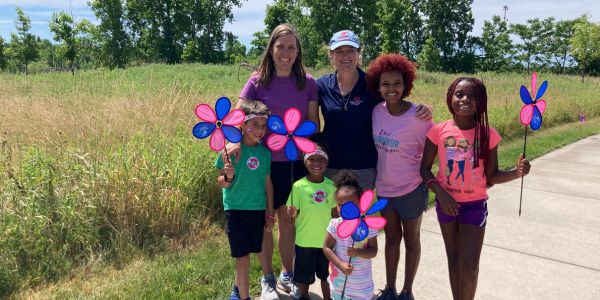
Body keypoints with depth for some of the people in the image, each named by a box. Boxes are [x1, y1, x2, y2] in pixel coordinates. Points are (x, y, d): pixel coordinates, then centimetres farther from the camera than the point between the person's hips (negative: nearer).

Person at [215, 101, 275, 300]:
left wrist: (270, 214, 11)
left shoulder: (265, 152, 0)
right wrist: (228, 177, -30)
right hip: (236, 210, -4)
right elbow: (220, 182, -7)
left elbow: (268, 183, 8)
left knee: (245, 253, 16)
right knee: (243, 256, -2)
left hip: (257, 210, 4)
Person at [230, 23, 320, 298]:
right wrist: (233, 141, -30)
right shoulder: (257, 82, -5)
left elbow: (314, 125, 3)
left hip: (297, 162, 1)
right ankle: (267, 278, 27)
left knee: (288, 219, 13)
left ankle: (287, 274, 32)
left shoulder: (308, 83, 0)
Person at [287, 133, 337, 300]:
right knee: (304, 275, 16)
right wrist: (292, 214, -29)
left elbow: (334, 212, 7)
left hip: (327, 240, 2)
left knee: (326, 275, 17)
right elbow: (294, 214, -8)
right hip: (305, 240, -2)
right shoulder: (299, 186, -13)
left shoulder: (331, 186, -4)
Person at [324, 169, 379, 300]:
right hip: (339, 278, 1)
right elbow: (327, 248, -8)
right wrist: (341, 265, -19)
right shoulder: (335, 225, -13)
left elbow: (373, 251, -11)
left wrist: (358, 252, -30)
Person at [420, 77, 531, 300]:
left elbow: (492, 176, -5)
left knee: (469, 266, 0)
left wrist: (517, 172, -23)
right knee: (454, 259, 16)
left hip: (475, 205, -1)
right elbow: (425, 169, -6)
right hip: (446, 202, 1)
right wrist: (440, 192, -21)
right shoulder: (439, 131, -11)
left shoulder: (488, 134, -11)